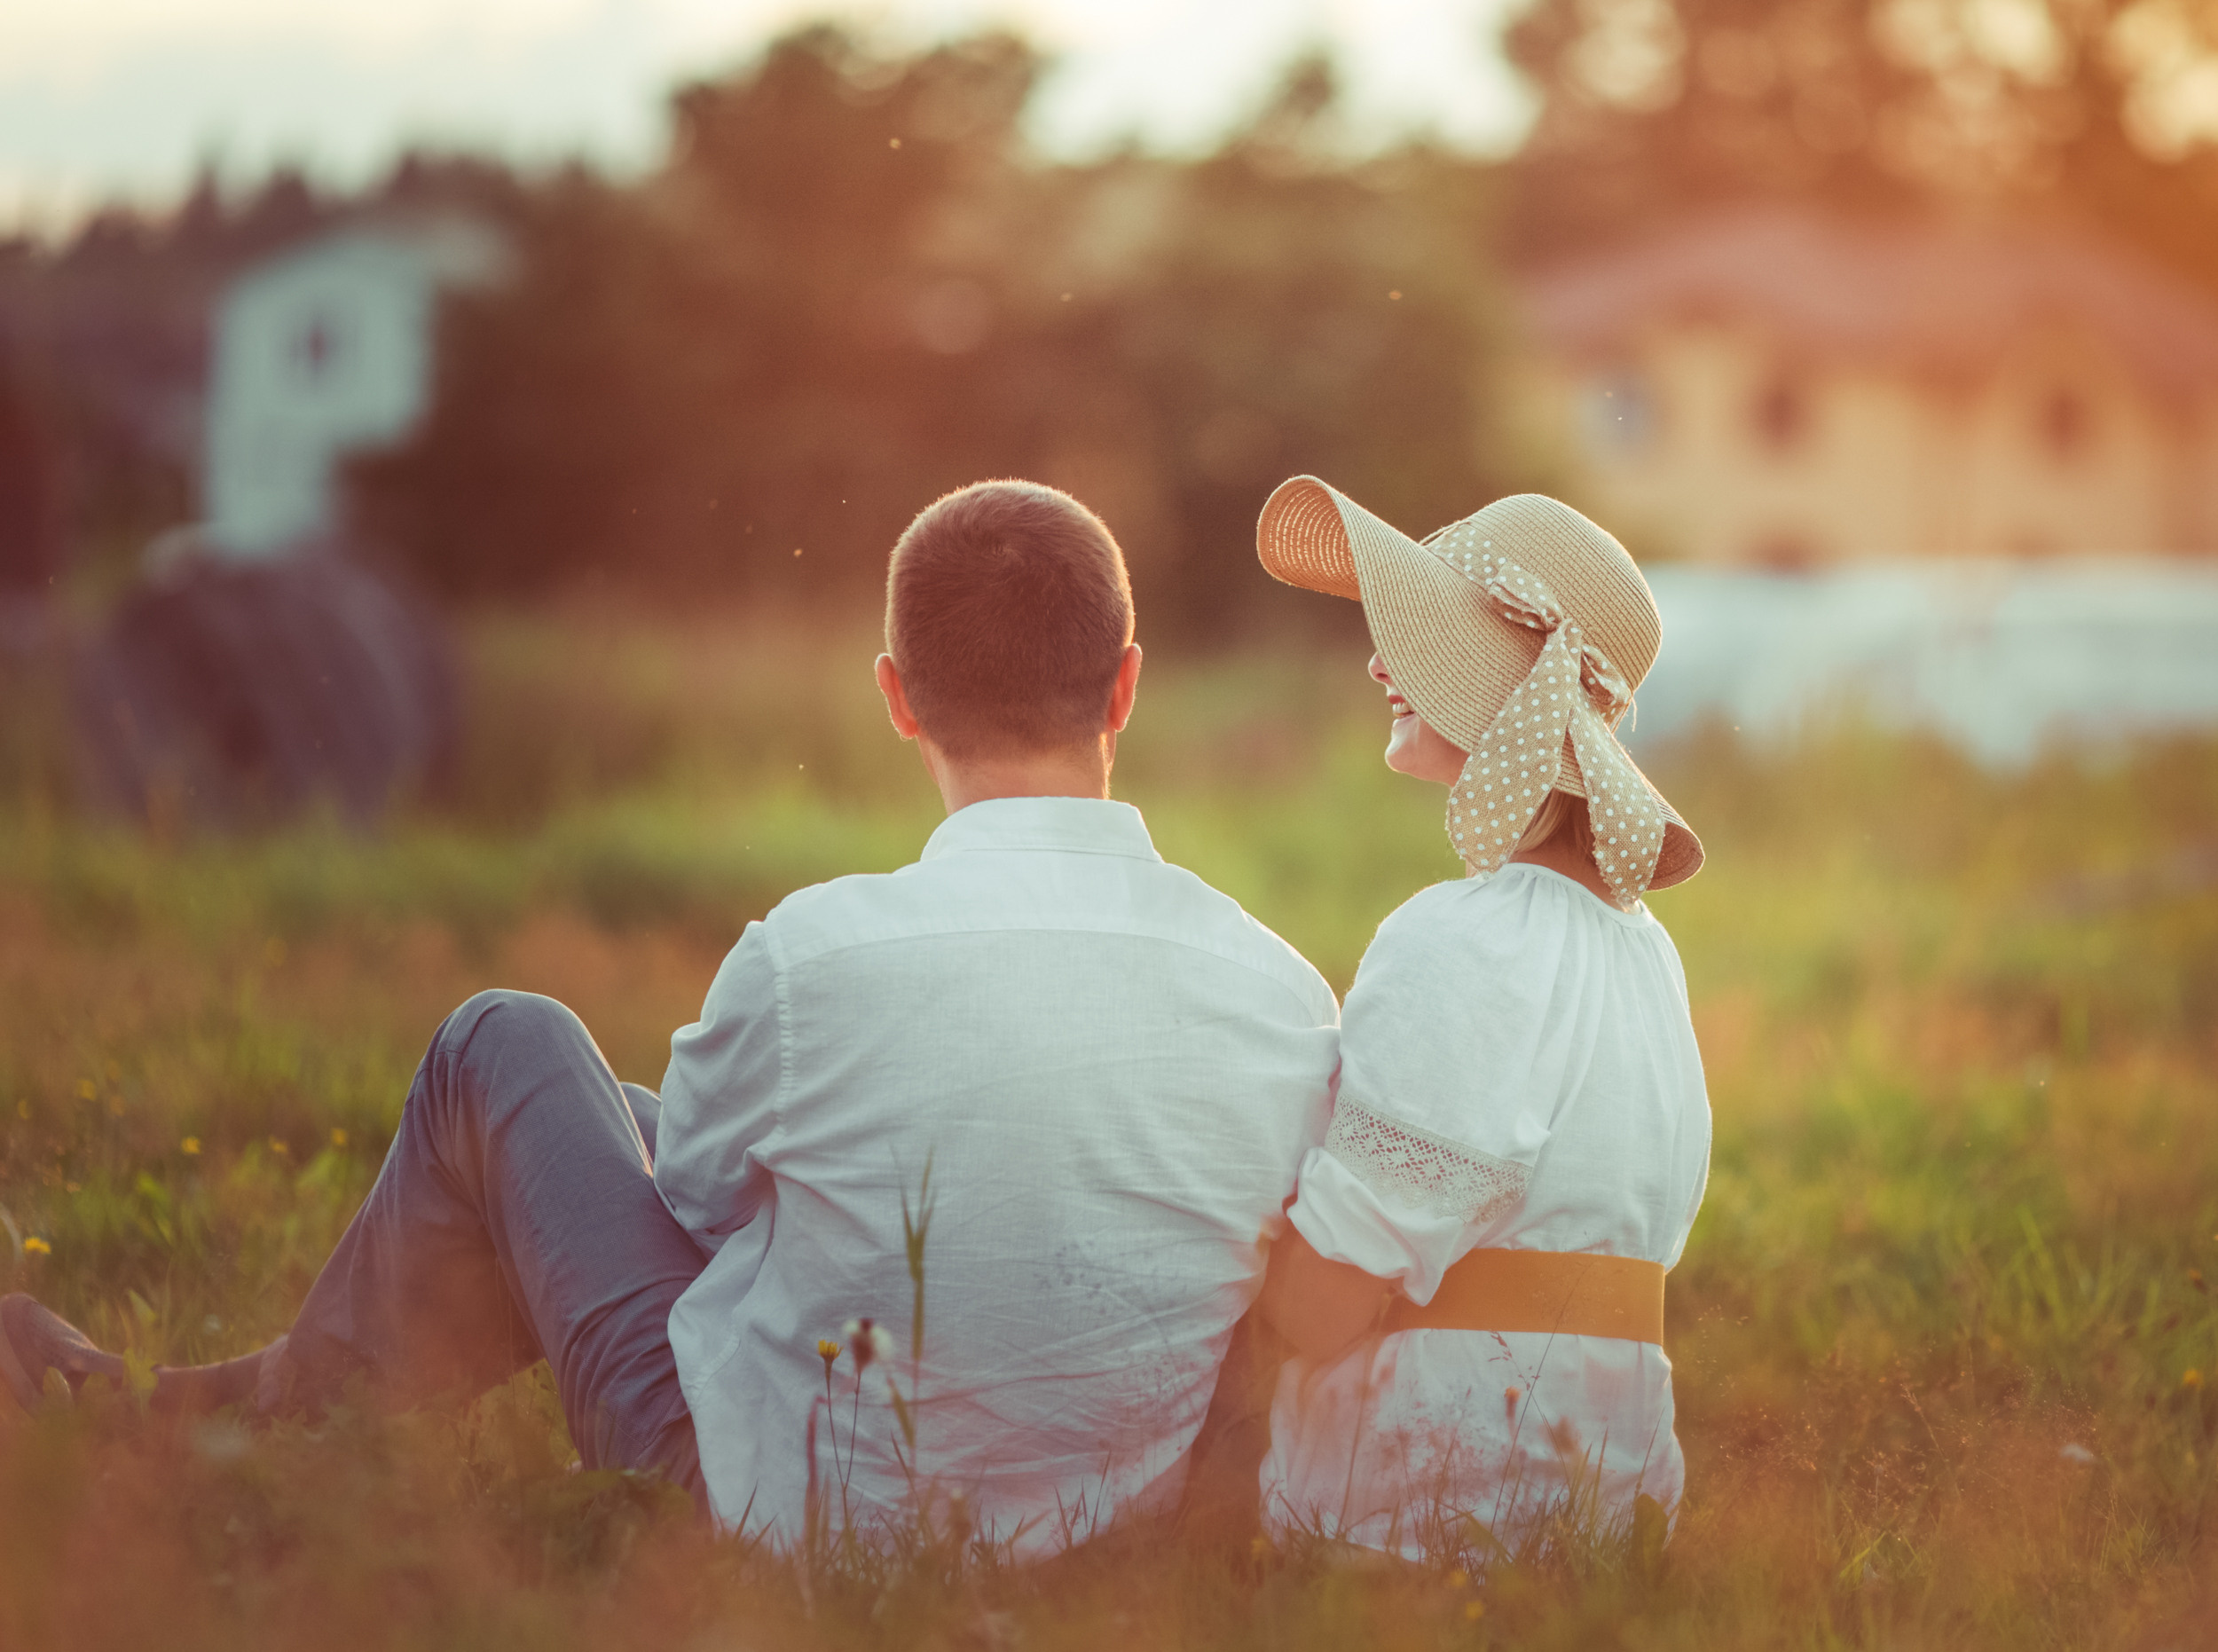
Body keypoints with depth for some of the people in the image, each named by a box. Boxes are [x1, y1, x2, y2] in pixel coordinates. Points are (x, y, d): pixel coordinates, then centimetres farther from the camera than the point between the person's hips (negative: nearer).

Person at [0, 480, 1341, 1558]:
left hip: (778, 1516, -4)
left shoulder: (818, 956, -22)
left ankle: (298, 1410, 37)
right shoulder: (1292, 999, -13)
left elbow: (683, 1186, -3)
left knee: (505, 1049, 15)